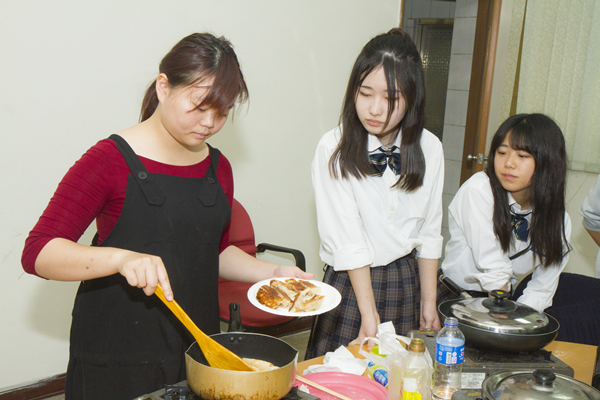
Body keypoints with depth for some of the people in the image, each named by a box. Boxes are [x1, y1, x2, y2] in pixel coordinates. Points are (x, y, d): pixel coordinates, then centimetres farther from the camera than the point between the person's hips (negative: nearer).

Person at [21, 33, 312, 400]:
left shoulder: (218, 168, 6)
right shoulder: (111, 160, -12)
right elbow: (38, 253, -18)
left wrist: (271, 273, 3)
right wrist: (122, 258, -34)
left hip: (197, 347, 5)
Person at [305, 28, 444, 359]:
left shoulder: (429, 149, -1)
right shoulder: (334, 148, -14)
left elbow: (429, 232, 6)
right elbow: (347, 240, -15)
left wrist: (428, 301, 7)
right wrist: (369, 313, -15)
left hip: (407, 281, 4)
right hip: (351, 282, -3)